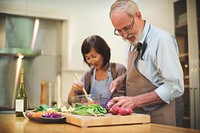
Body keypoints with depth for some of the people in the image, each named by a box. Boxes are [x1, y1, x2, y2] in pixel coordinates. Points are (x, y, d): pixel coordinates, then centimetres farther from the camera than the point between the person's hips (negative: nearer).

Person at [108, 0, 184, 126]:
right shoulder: (134, 41, 5)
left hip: (161, 116, -8)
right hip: (139, 113, 8)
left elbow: (175, 87, -23)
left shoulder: (162, 40, -20)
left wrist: (135, 100, -25)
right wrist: (123, 78, 1)